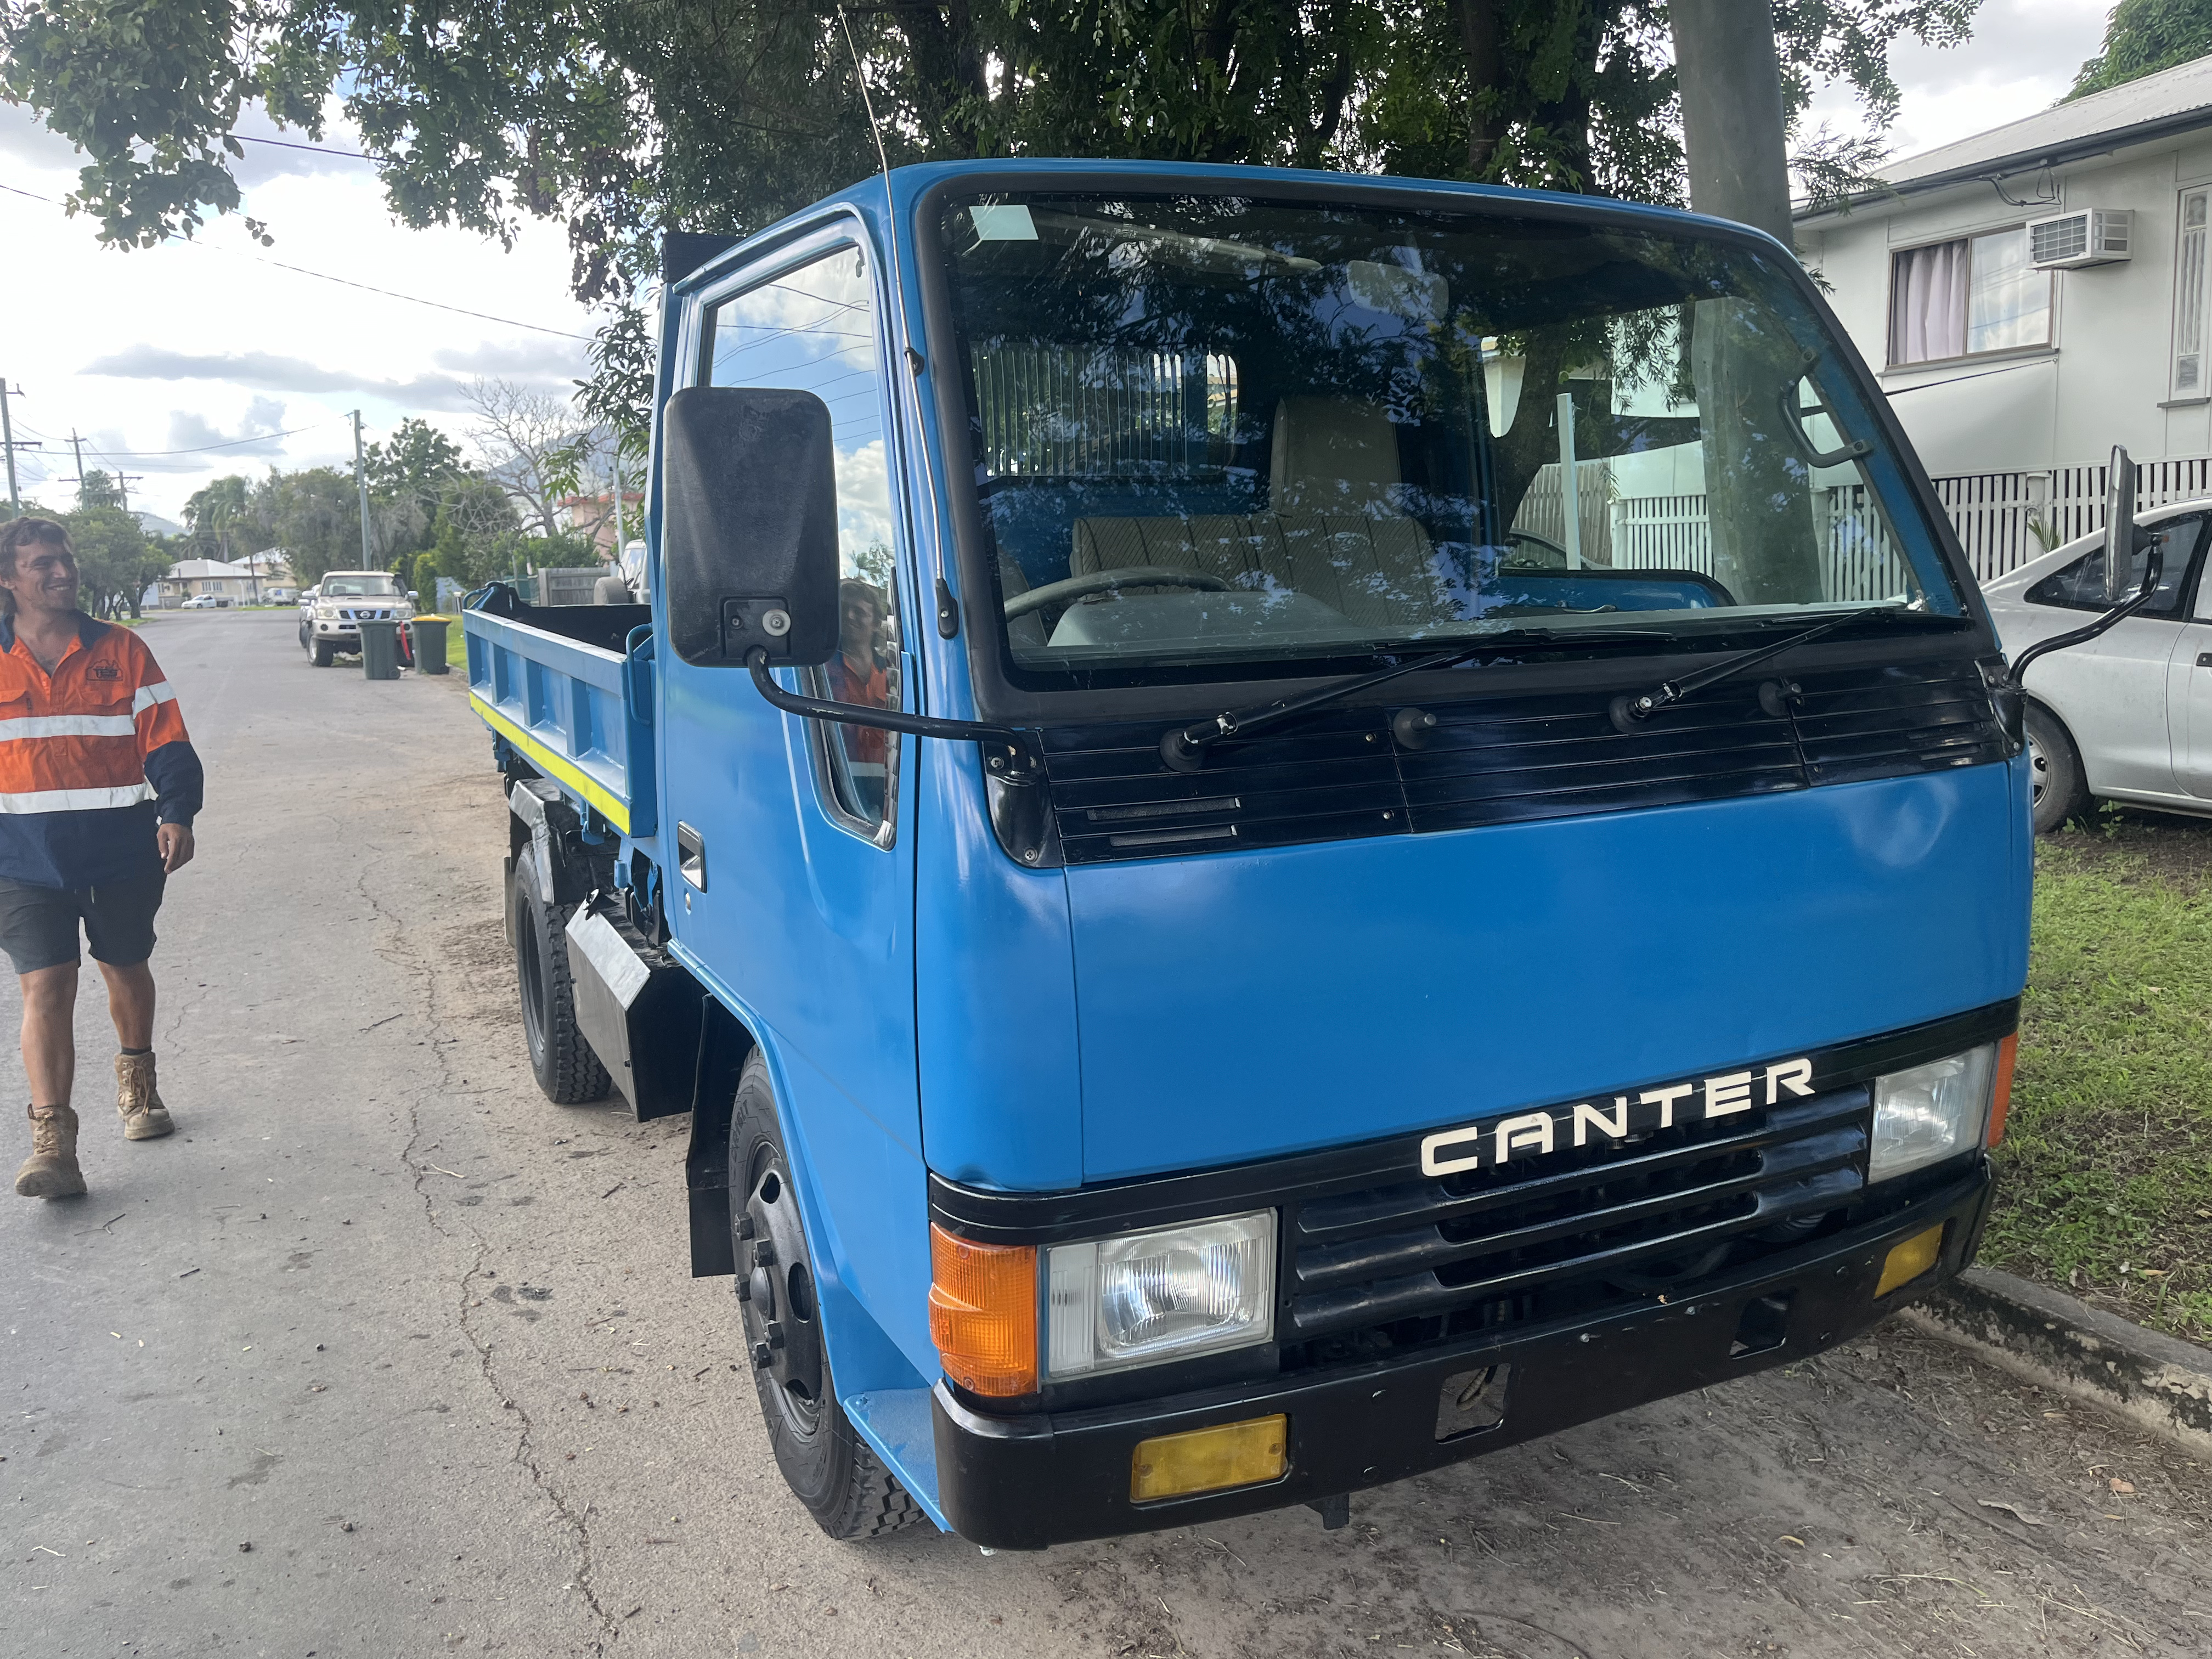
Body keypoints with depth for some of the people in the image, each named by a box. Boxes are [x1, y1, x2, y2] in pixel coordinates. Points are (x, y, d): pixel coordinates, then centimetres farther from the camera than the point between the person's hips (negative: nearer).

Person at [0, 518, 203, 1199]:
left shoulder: (121, 651, 1)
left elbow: (167, 744, -1)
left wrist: (176, 815, -16)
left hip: (122, 850, 1)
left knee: (126, 968, 17)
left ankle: (136, 1081, 42)